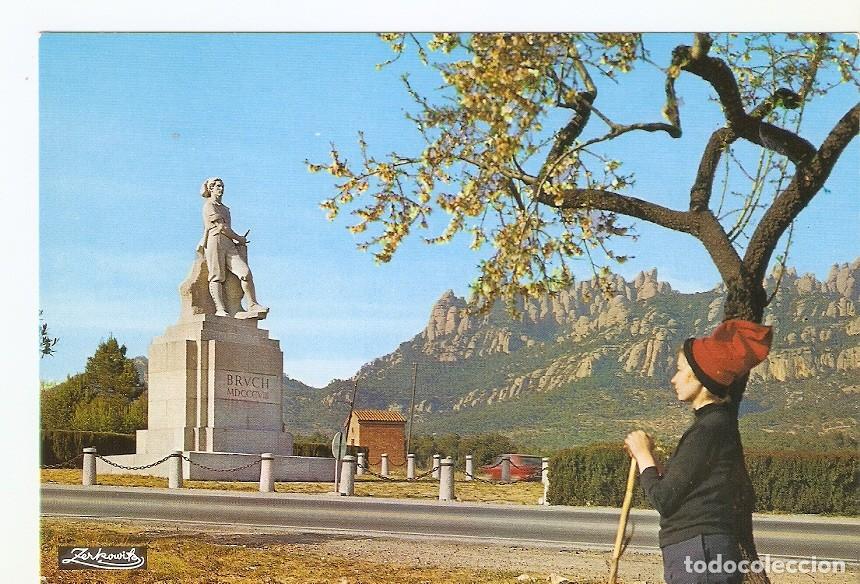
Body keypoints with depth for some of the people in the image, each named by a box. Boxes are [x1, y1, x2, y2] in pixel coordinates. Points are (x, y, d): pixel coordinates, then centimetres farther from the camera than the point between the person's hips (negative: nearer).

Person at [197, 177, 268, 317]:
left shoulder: (225, 208, 29)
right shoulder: (208, 206, 3)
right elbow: (221, 227, -5)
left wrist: (237, 241, 11)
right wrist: (238, 238, 2)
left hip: (229, 244, 7)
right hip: (214, 242, -7)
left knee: (245, 272, -12)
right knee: (217, 277, -13)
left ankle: (253, 305, -15)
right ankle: (220, 309, -20)